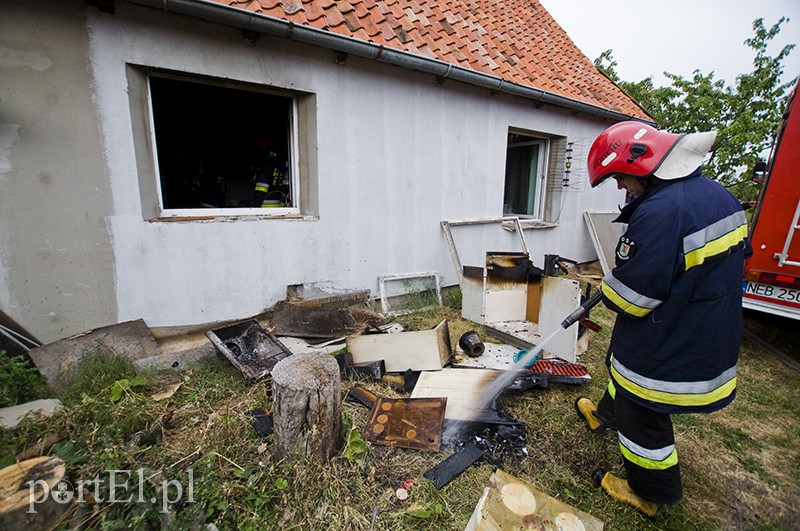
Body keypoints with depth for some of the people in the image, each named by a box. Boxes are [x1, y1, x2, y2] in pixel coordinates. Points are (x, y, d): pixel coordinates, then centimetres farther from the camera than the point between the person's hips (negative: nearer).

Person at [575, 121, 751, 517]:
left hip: (667, 350, -9)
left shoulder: (659, 212, -30)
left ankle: (651, 495, 36)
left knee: (644, 416, 12)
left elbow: (628, 297, -28)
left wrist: (605, 290, -4)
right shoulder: (718, 194, 1)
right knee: (621, 368, 30)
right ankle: (607, 415, 57)